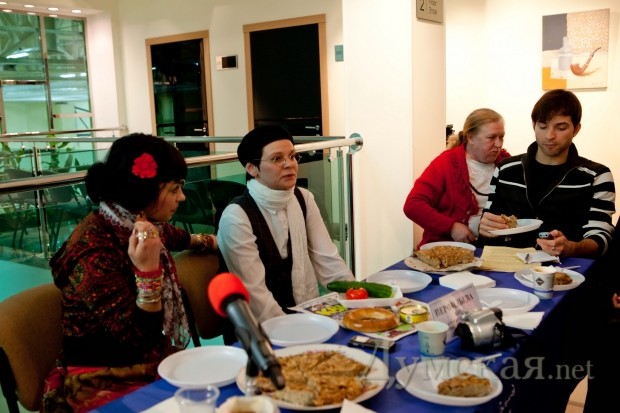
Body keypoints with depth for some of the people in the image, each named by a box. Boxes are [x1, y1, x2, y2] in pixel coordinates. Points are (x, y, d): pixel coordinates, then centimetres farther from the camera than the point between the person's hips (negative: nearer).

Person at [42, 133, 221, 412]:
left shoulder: (137, 225, 0)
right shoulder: (94, 251, -23)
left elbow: (173, 237, 27)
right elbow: (140, 341, -22)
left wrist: (210, 241, 44)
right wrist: (147, 270, -34)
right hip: (104, 386, -7)